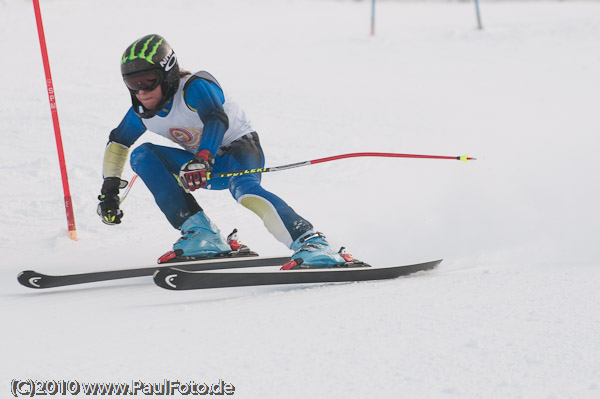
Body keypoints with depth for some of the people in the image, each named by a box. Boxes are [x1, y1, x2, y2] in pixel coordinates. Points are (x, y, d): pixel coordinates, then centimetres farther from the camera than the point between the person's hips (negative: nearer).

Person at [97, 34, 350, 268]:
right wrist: (109, 188, 1)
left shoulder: (194, 88, -25)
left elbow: (218, 119, -43)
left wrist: (202, 159, -60)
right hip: (208, 167, 7)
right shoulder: (142, 112, -4)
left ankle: (308, 242, -50)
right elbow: (117, 143, 12)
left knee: (243, 188, -40)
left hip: (240, 150, -7)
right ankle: (201, 233, -20)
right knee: (142, 156, -13)